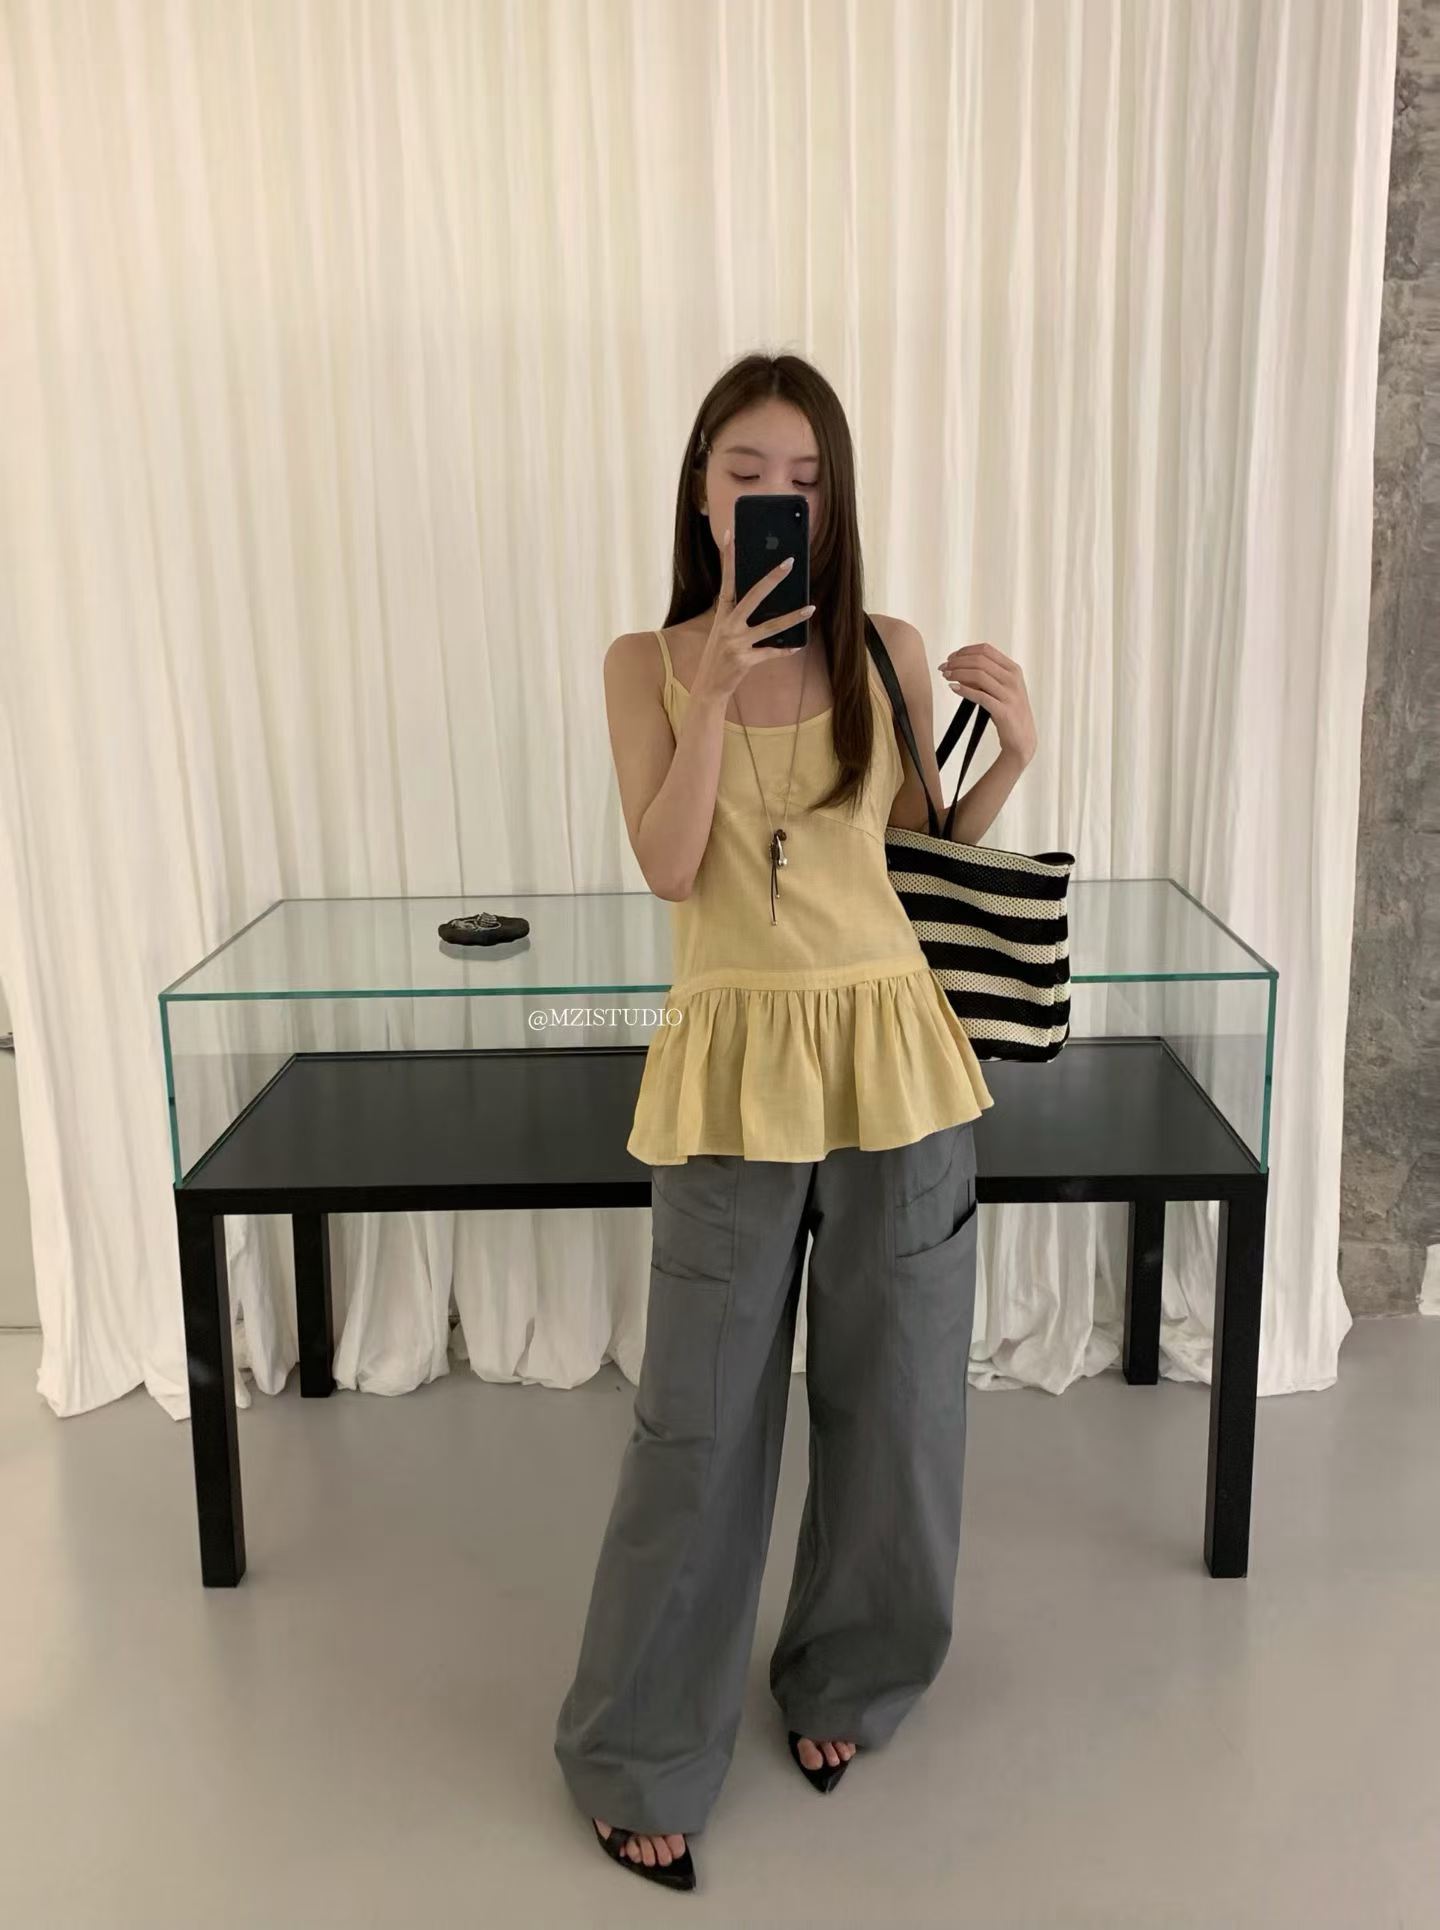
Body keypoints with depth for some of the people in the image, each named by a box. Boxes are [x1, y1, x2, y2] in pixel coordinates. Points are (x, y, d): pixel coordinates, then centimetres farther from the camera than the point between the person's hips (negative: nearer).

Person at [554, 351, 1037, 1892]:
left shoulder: (889, 654, 3)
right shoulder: (648, 662, 1)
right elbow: (669, 867, -10)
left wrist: (1012, 751, -7)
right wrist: (717, 683, -18)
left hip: (893, 1059, 2)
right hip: (733, 1069, -1)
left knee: (890, 1403, 13)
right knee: (699, 1422, 5)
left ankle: (843, 1682, 39)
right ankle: (638, 1754, 25)